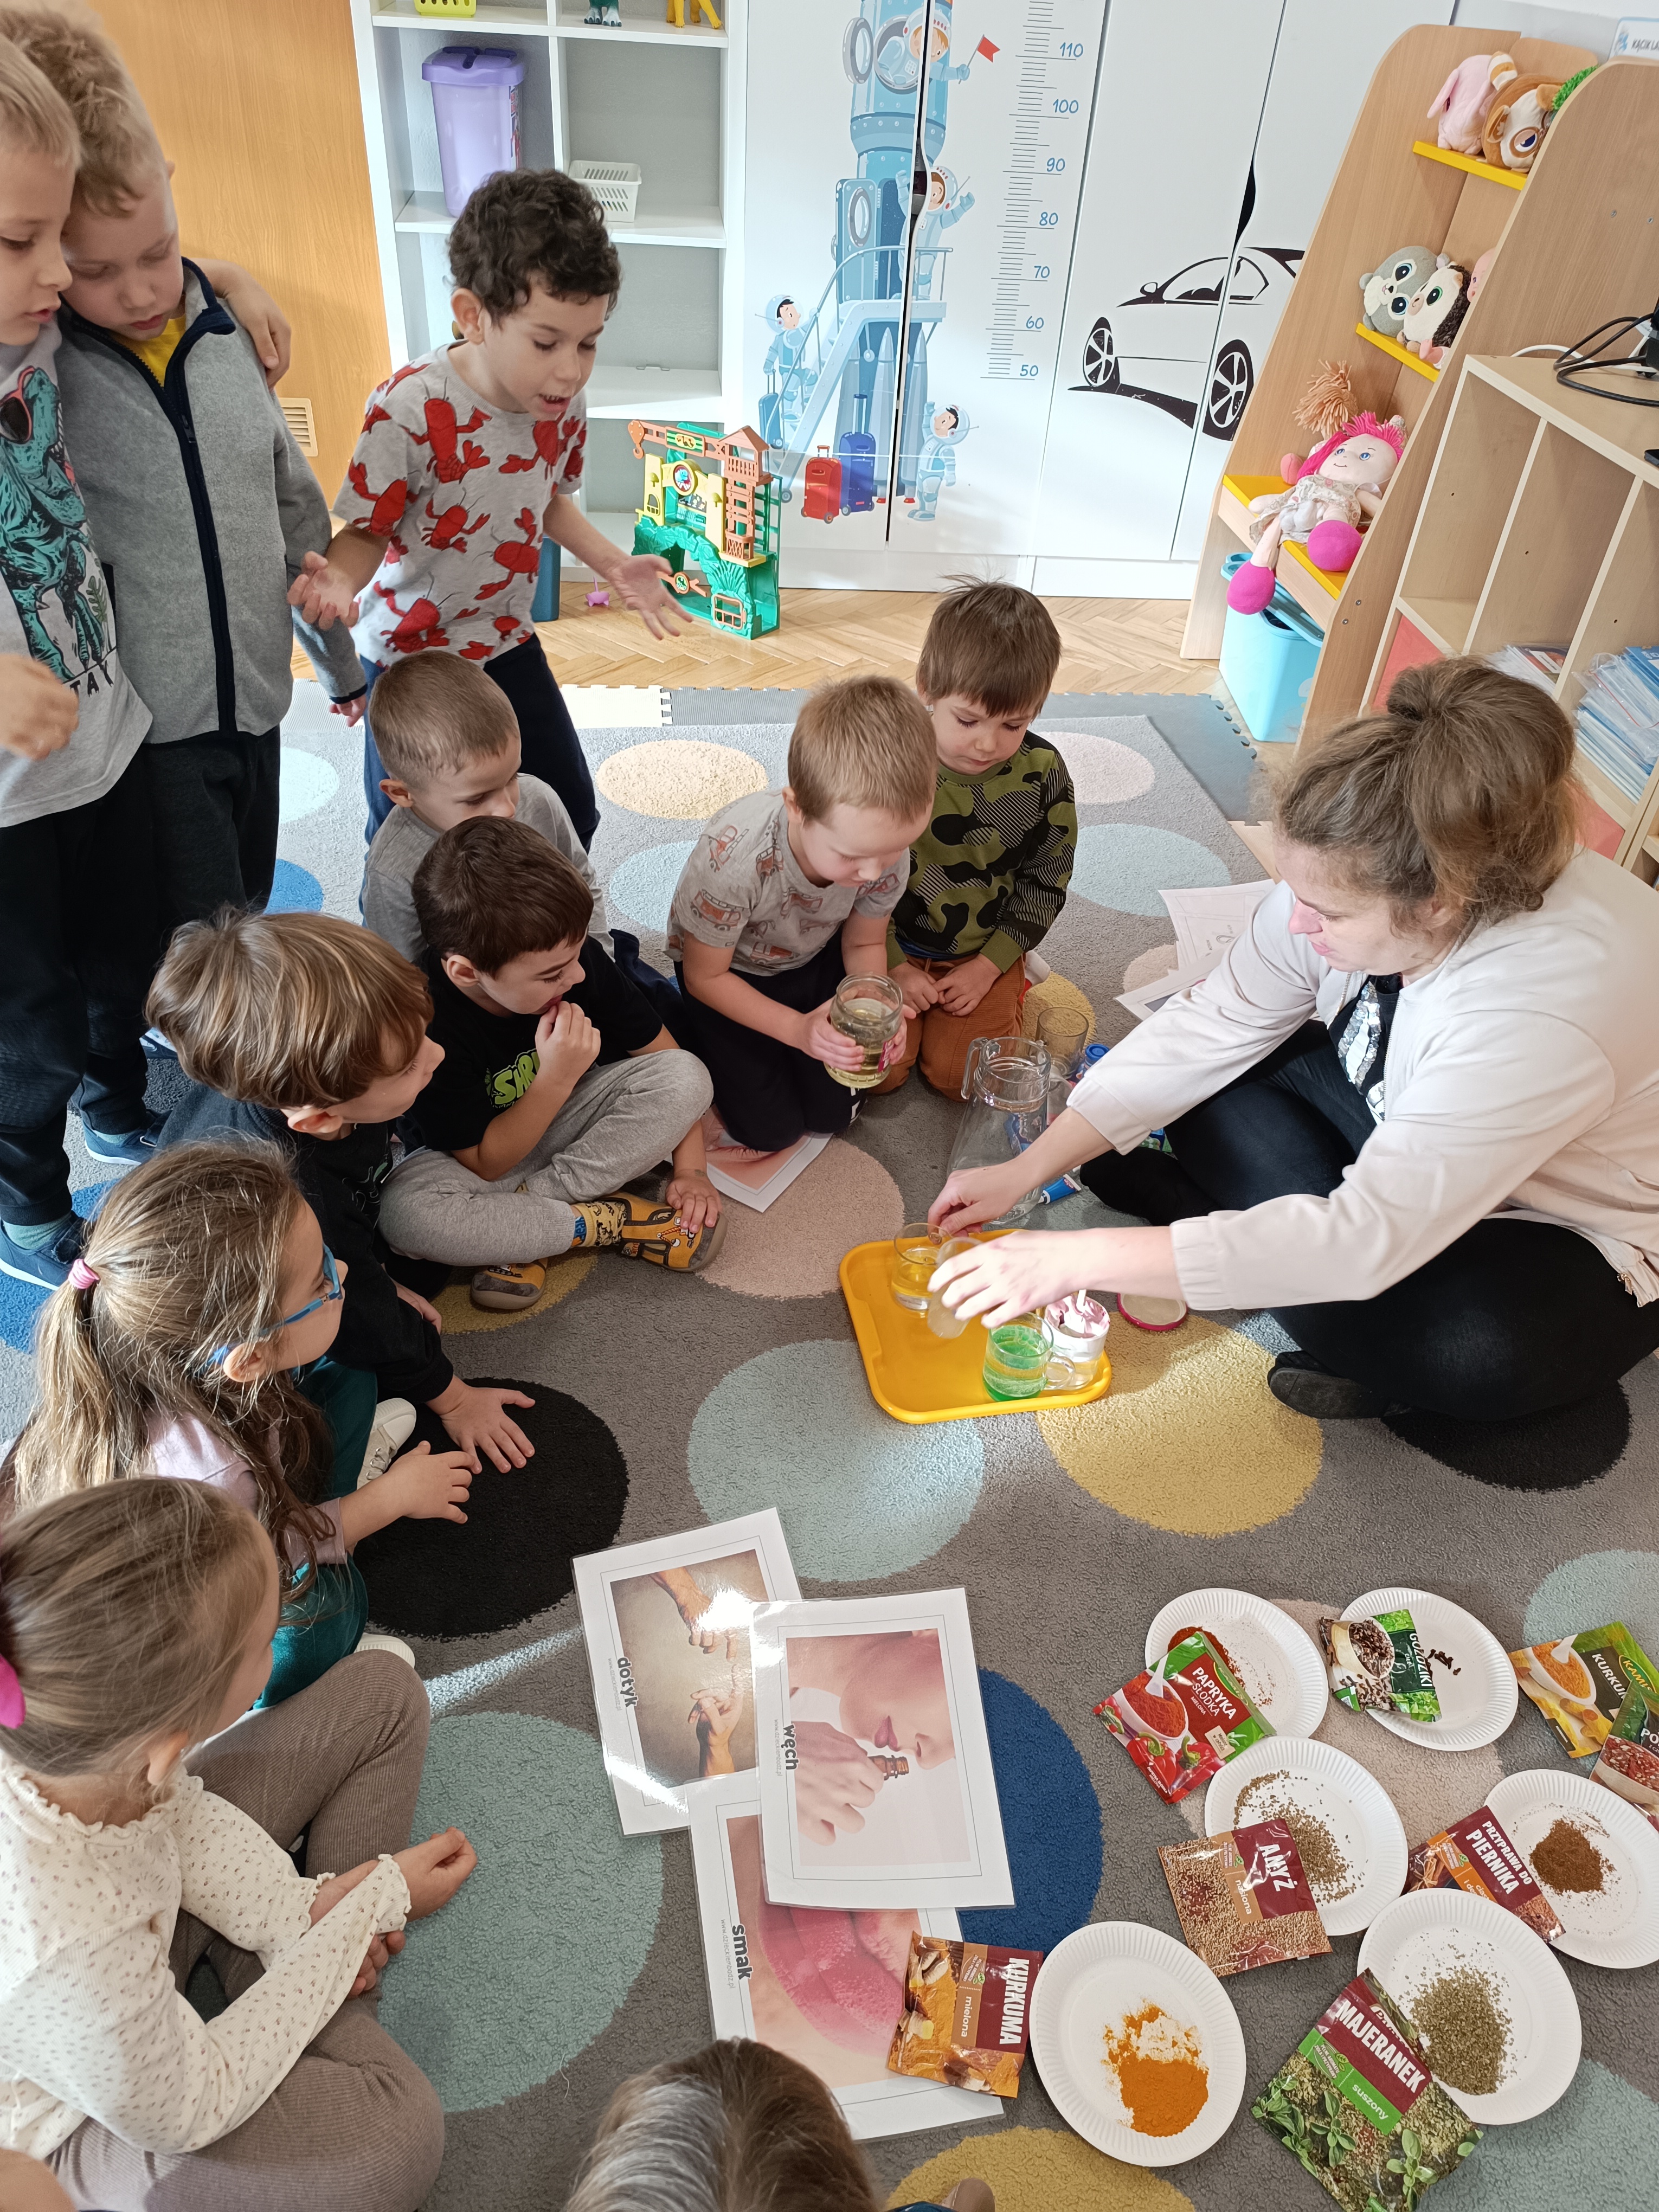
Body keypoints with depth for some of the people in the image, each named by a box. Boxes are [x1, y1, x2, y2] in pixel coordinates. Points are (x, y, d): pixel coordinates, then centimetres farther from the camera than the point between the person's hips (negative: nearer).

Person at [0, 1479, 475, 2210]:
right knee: (394, 2134, -26)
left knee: (381, 1690, -1)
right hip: (71, 2122, -5)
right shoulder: (67, 1965, -45)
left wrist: (299, 1912, -13)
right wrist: (377, 1901, -16)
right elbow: (187, 2112, -22)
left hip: (142, 1902, 6)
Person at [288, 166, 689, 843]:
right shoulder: (410, 408, -28)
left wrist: (613, 564, -3)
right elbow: (369, 531, -18)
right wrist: (338, 581, -40)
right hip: (406, 656, -4)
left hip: (505, 641, 5)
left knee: (569, 811, 10)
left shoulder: (563, 400, -11)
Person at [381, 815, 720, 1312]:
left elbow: (670, 1064, -9)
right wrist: (556, 1079, -36)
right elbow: (486, 1164, -23)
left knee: (686, 1075, -22)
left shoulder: (576, 957, -21)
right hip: (488, 1158, -3)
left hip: (568, 1124, 4)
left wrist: (691, 1169, -16)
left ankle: (519, 1229, -20)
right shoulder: (426, 1024, -30)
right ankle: (613, 1222, -21)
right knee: (404, 1214, -35)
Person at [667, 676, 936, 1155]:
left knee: (835, 1110, -1)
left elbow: (863, 944, -7)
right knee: (771, 1128, -6)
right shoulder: (731, 858, -41)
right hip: (729, 970, -3)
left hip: (813, 958, 3)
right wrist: (798, 1029, -32)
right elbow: (705, 977, -23)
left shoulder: (888, 851, -29)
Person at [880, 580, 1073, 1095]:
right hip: (894, 944, 0)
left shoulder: (1042, 773, -14)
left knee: (959, 1074, -9)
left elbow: (1046, 883, -3)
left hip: (985, 950, 1)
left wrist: (989, 965, -10)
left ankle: (1010, 993, 19)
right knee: (879, 1070, -11)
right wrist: (893, 965, -12)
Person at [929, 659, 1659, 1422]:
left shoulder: (1553, 1014, -41)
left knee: (1472, 1352, -36)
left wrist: (1083, 1257, -42)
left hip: (1571, 1236, -6)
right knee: (1211, 1079, -10)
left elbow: (1370, 1239, -43)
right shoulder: (1355, 881, -22)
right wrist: (1025, 1172, -19)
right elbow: (1209, 1027, -14)